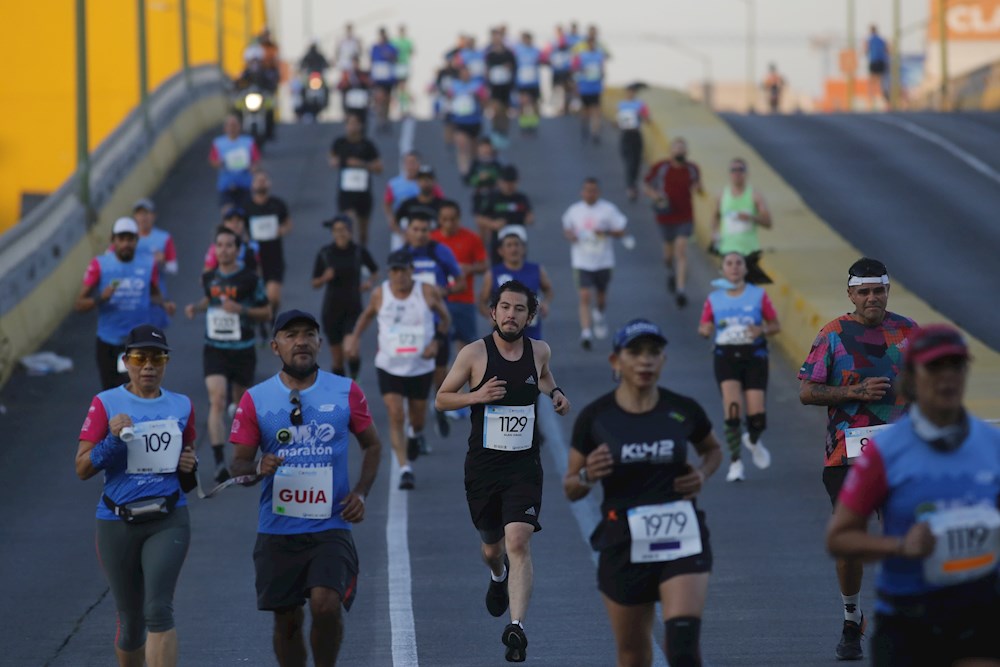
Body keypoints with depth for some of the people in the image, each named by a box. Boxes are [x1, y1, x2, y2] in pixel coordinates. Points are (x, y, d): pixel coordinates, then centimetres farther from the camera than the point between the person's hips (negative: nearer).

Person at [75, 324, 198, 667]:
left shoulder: (181, 406, 8)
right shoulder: (106, 404, 0)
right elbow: (82, 468, -4)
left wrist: (189, 465, 1)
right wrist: (113, 439, -19)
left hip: (168, 521, 0)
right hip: (117, 523, 0)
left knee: (158, 609, -18)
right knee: (131, 620, 10)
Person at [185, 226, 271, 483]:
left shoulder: (250, 279, -7)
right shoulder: (208, 278, 3)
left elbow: (267, 313, -3)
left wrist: (241, 309, -19)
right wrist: (196, 307, 4)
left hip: (242, 350, -1)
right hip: (214, 349, 1)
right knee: (217, 400, -18)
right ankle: (219, 462, -23)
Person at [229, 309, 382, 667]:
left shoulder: (346, 392, 3)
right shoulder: (255, 400, 1)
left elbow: (372, 444, 15)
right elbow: (238, 464, 2)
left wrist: (361, 491, 0)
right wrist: (258, 468, -21)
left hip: (331, 527, -1)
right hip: (277, 530, 1)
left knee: (326, 604, -21)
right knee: (287, 621, 7)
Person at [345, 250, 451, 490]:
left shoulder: (428, 293, -10)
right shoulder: (379, 294, -7)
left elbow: (445, 318, 4)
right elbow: (367, 314, 14)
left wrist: (436, 341, -10)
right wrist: (354, 337, 5)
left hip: (421, 368, 1)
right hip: (389, 367, -1)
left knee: (418, 414, 18)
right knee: (396, 416, -14)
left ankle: (417, 435, 55)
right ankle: (405, 469, -14)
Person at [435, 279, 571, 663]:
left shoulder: (539, 352, 0)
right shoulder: (474, 354, -8)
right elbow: (441, 400, 0)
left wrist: (555, 393, 5)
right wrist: (475, 396, -18)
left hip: (524, 465, 0)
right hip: (483, 465, 0)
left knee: (518, 542, -18)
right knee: (492, 547, 16)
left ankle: (517, 626, -24)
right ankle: (498, 577, 54)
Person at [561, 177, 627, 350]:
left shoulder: (608, 209, -5)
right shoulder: (574, 211, 2)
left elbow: (620, 232, -2)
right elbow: (566, 228, 16)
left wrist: (606, 232, -22)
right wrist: (569, 234, -8)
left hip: (603, 262, 0)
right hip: (582, 262, 0)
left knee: (601, 296, 17)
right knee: (584, 297, -14)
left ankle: (599, 314, 51)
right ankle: (586, 333, -17)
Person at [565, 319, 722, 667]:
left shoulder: (684, 411, 0)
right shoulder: (595, 417, -3)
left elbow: (712, 449, 21)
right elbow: (570, 489, 5)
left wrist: (703, 474, 0)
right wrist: (588, 476, -17)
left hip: (681, 538, 0)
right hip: (623, 543, 1)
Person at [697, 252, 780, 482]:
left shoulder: (758, 295, 4)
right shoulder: (714, 300, 6)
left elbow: (775, 325, 9)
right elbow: (703, 328, 13)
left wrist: (762, 330, -12)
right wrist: (706, 330, -11)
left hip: (754, 356, 0)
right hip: (726, 356, 0)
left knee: (757, 416, -6)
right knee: (732, 408, -19)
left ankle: (753, 441, 32)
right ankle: (735, 462, -9)